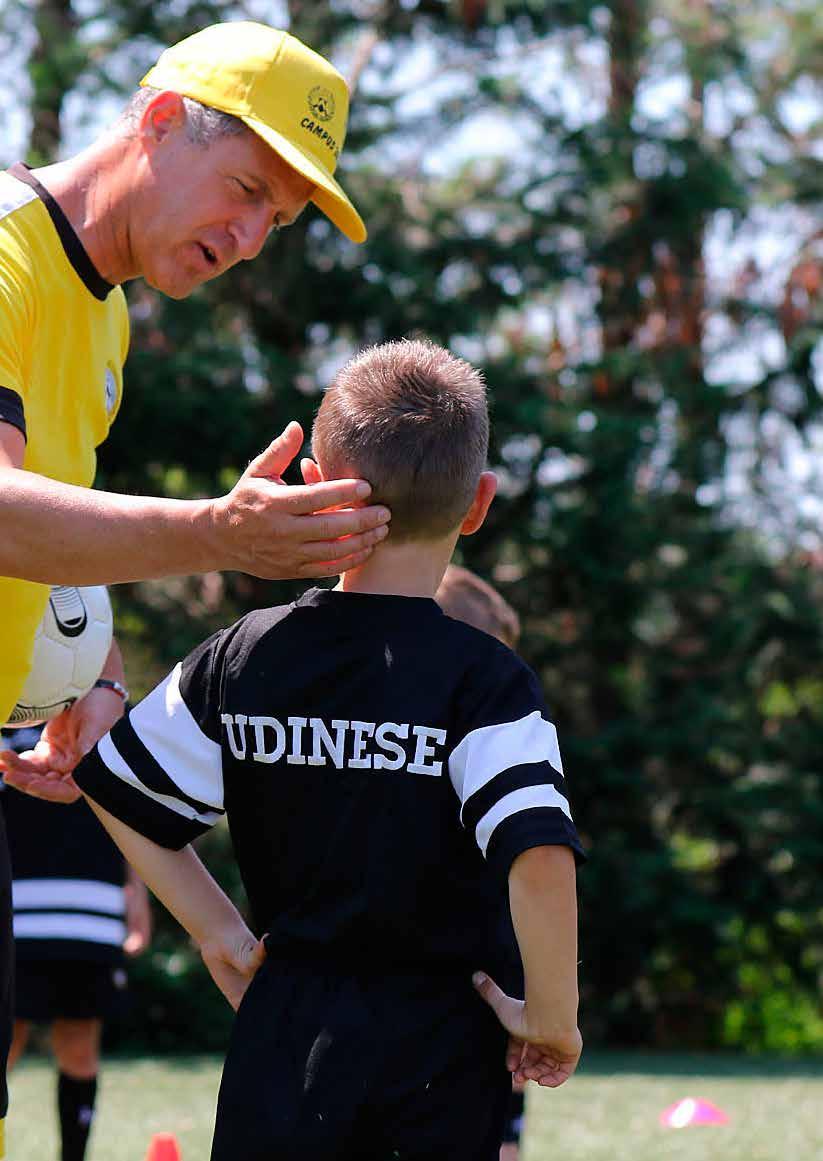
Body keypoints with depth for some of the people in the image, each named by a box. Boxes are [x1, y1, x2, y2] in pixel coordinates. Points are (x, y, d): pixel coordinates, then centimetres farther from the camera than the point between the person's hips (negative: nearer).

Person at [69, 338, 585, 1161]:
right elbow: (539, 858, -23)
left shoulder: (242, 659, 2)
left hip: (285, 1032, 3)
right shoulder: (485, 680, -11)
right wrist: (551, 1018, -10)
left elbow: (118, 791, 11)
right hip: (439, 1045, -3)